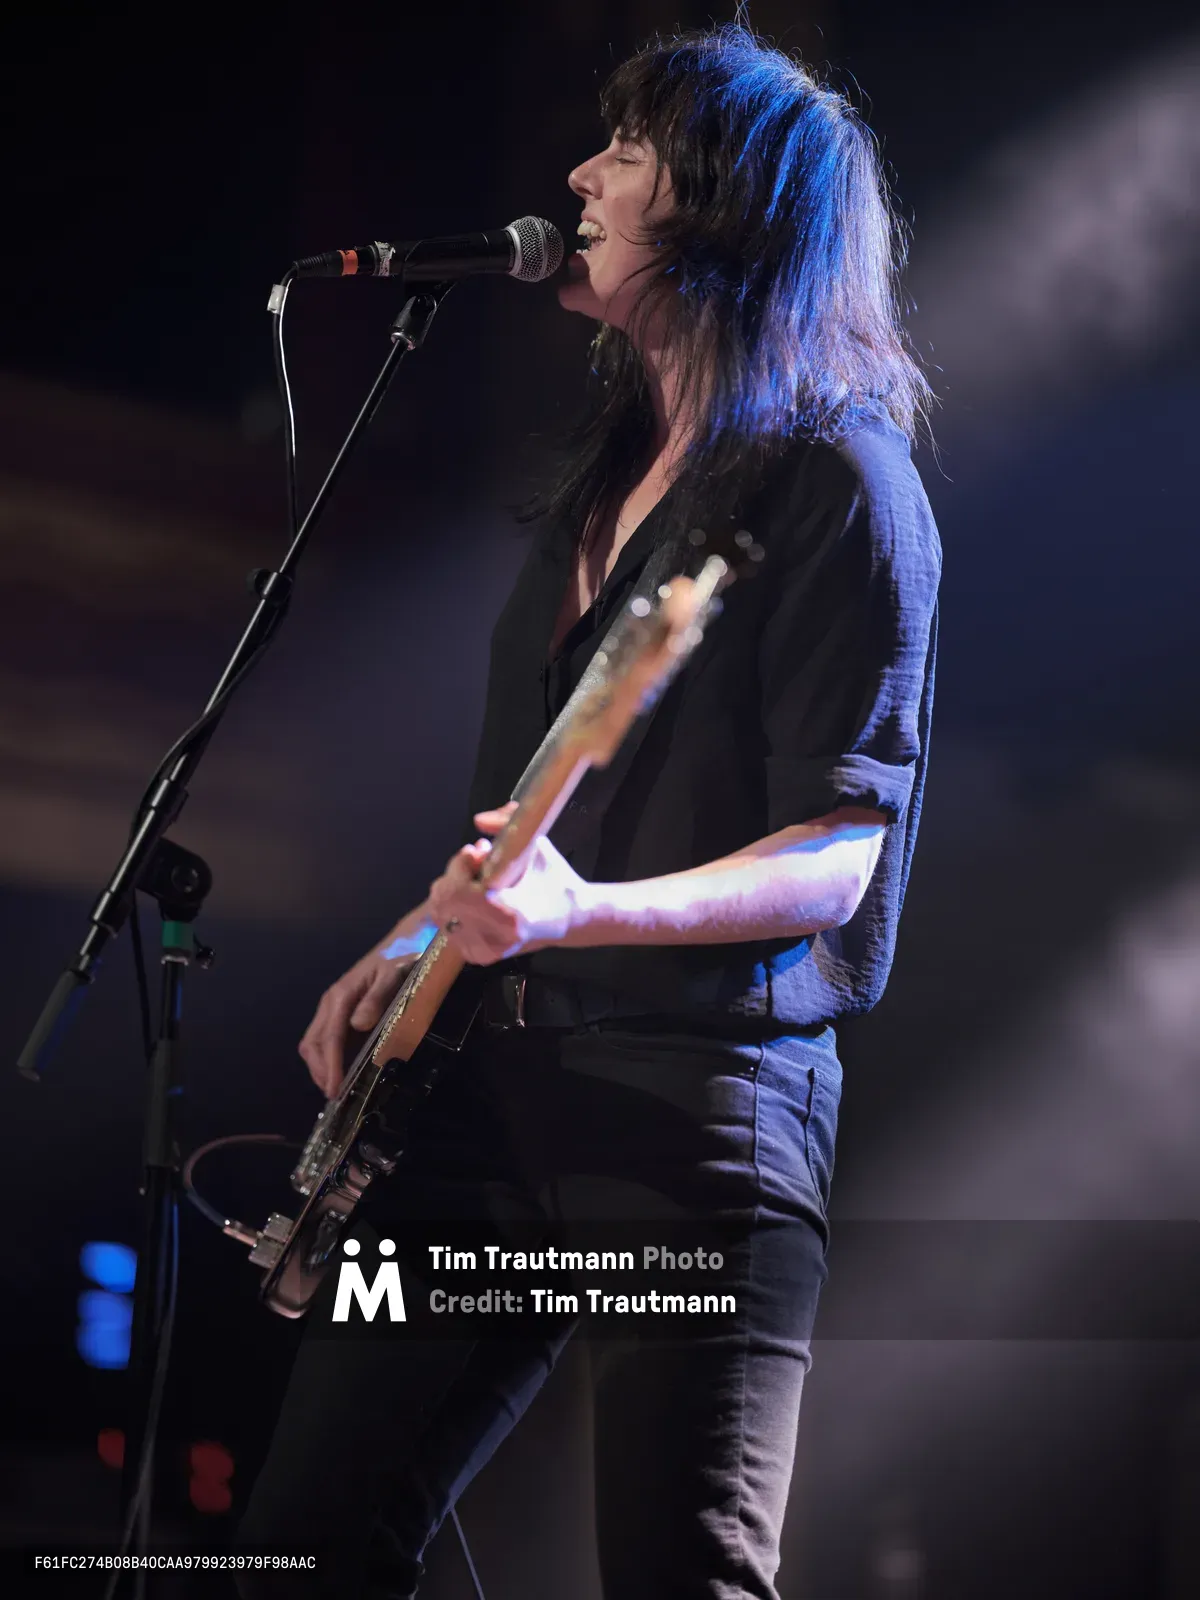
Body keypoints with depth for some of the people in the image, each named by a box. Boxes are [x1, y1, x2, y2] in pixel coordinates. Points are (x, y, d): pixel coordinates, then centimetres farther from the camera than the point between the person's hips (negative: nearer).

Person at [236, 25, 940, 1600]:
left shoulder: (839, 480, -8)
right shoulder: (607, 465, 18)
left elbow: (838, 856, -14)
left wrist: (583, 911, -28)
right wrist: (421, 941, 9)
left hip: (701, 1097, -8)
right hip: (495, 1068, 8)